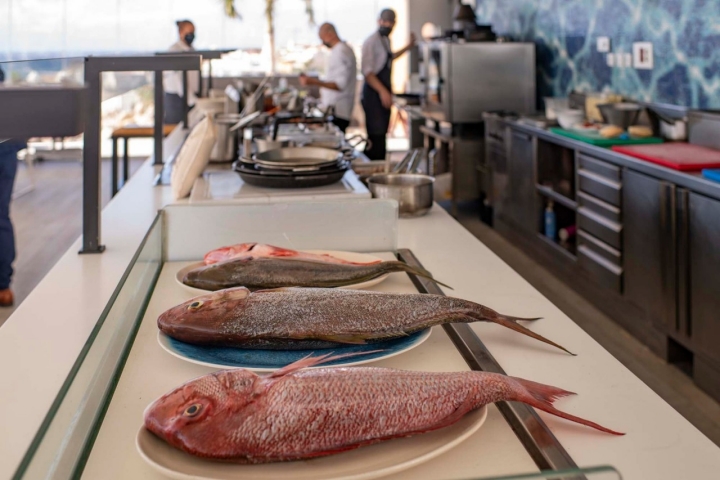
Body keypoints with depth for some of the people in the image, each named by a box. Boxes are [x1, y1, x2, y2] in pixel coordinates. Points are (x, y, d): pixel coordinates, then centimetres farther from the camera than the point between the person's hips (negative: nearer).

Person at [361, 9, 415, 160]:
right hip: (374, 93, -9)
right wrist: (382, 91, -27)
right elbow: (367, 71, -20)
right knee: (376, 136, -13)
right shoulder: (372, 41, -13)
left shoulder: (386, 40, 14)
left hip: (384, 92, 9)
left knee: (382, 134, 10)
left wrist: (408, 47, 35)